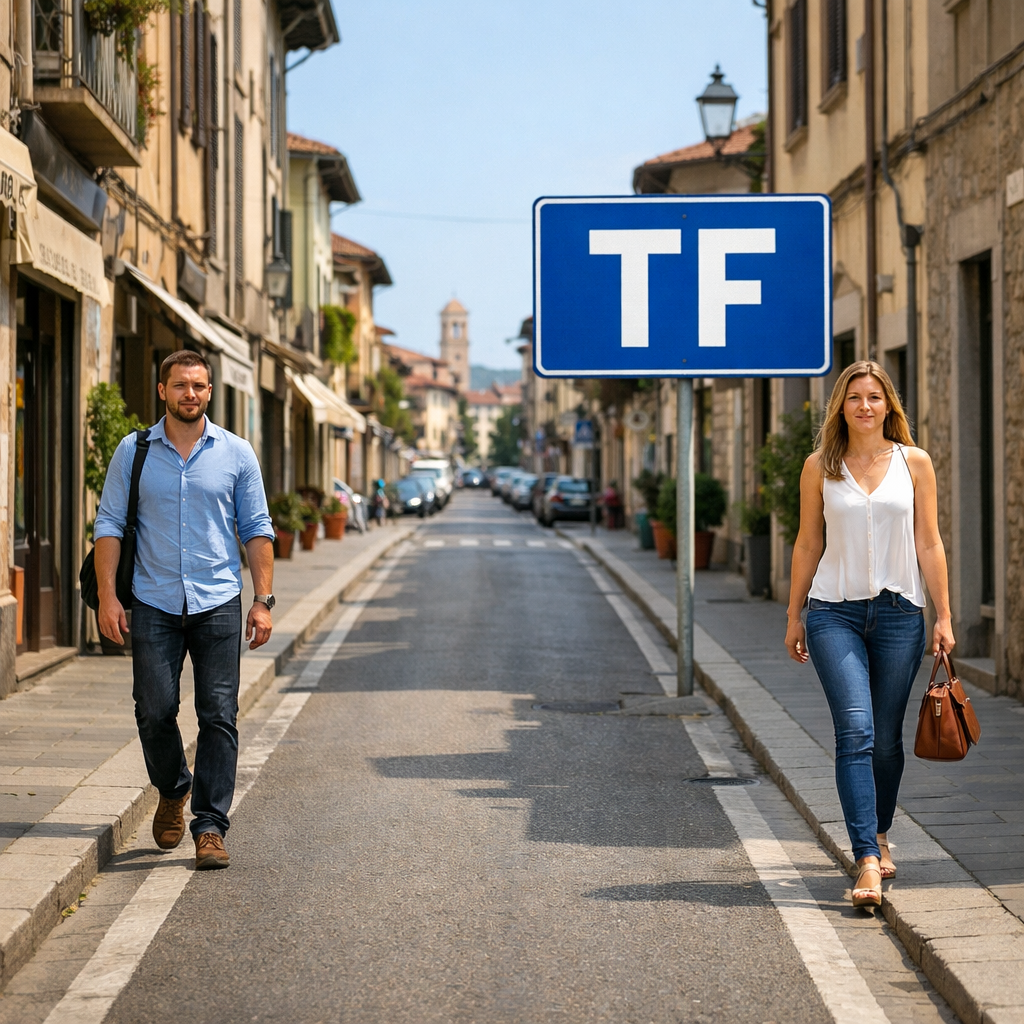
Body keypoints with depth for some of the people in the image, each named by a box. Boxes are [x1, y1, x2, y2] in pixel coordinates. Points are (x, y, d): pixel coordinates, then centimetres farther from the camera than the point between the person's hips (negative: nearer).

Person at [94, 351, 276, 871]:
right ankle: (172, 792, 27)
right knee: (154, 711, -1)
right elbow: (109, 525, 4)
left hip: (218, 603, 0)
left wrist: (263, 600, 0)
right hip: (154, 604, 0)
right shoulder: (134, 452, 5)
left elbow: (257, 530, 7)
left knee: (219, 716, -4)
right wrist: (107, 596, -5)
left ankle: (210, 827, 1)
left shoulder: (236, 453, 5)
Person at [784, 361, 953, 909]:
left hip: (898, 614, 1)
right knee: (856, 731, -14)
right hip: (835, 612, -1)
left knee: (887, 739, 8)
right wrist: (793, 616, 10)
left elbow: (928, 543, 6)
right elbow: (808, 543, 10)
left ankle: (878, 834, 33)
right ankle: (868, 863, -19)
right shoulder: (820, 467, 4)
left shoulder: (913, 462, 5)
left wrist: (944, 616, 2)